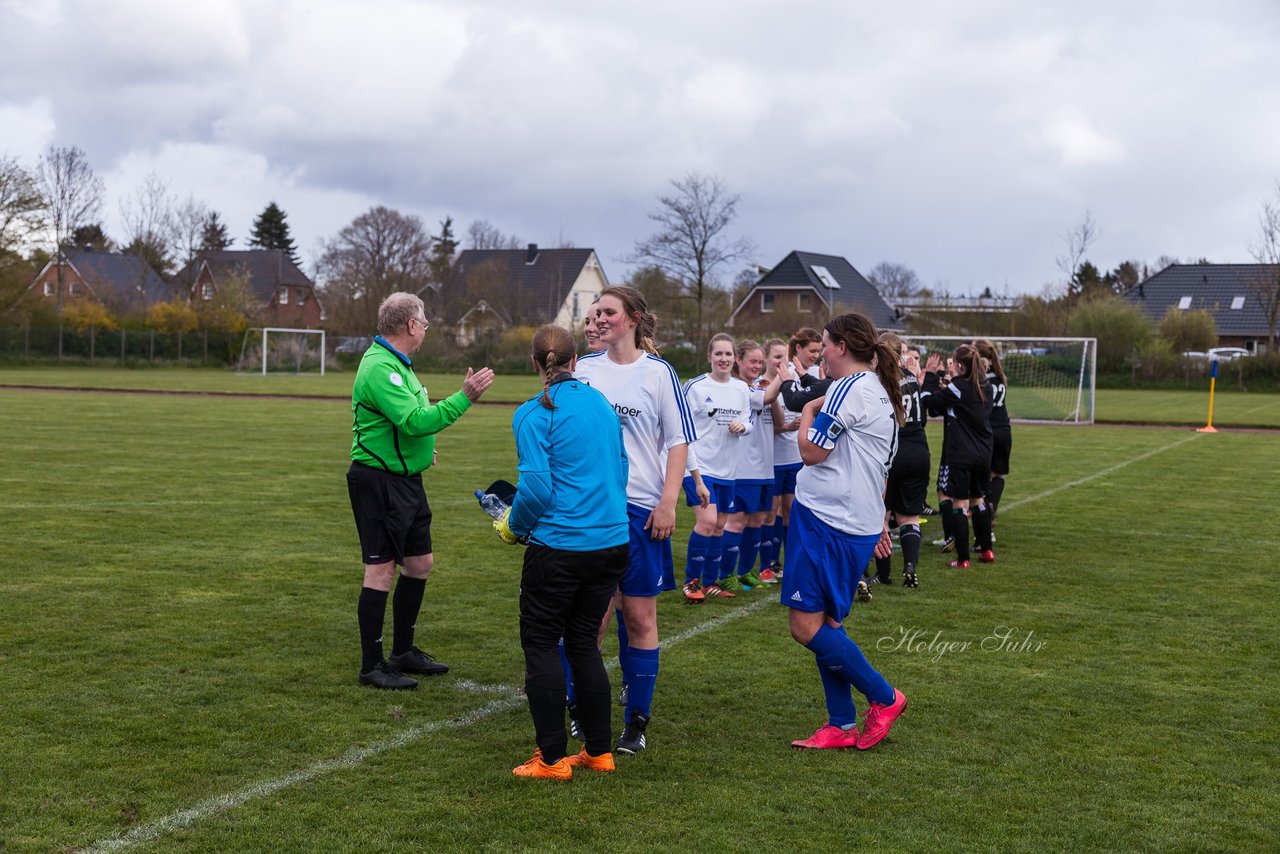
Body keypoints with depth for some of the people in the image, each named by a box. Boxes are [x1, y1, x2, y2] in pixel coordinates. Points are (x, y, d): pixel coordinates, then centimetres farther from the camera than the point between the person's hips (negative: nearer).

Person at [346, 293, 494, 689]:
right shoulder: (380, 367, -19)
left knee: (420, 563, 15)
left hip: (405, 479, 10)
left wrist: (420, 447, 14)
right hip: (379, 481, -10)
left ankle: (403, 651, 27)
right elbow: (415, 420, -28)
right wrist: (464, 398, -26)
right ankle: (371, 666, 4)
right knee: (381, 570, -5)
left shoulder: (394, 362, 15)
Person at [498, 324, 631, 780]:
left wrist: (514, 526, 2)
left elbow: (537, 488, -16)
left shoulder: (534, 414, -10)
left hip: (559, 546, -6)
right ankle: (599, 750, 22)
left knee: (541, 644, 7)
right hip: (612, 540, 6)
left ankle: (553, 758, 8)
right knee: (583, 642, 17)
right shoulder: (601, 403, 9)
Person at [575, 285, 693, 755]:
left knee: (639, 616, 2)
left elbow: (678, 442, -2)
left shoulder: (658, 373, -2)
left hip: (641, 508, -3)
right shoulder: (584, 368, 7)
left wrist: (668, 503, -9)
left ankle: (637, 721, 11)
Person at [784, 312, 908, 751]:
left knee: (806, 625, -8)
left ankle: (884, 698, 2)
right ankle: (841, 726, 13)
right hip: (858, 526, 10)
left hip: (824, 519, -10)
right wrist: (879, 521, 32)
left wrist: (808, 412, 4)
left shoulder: (851, 387, -13)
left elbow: (812, 451, -14)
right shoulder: (881, 393, 18)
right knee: (827, 625, 12)